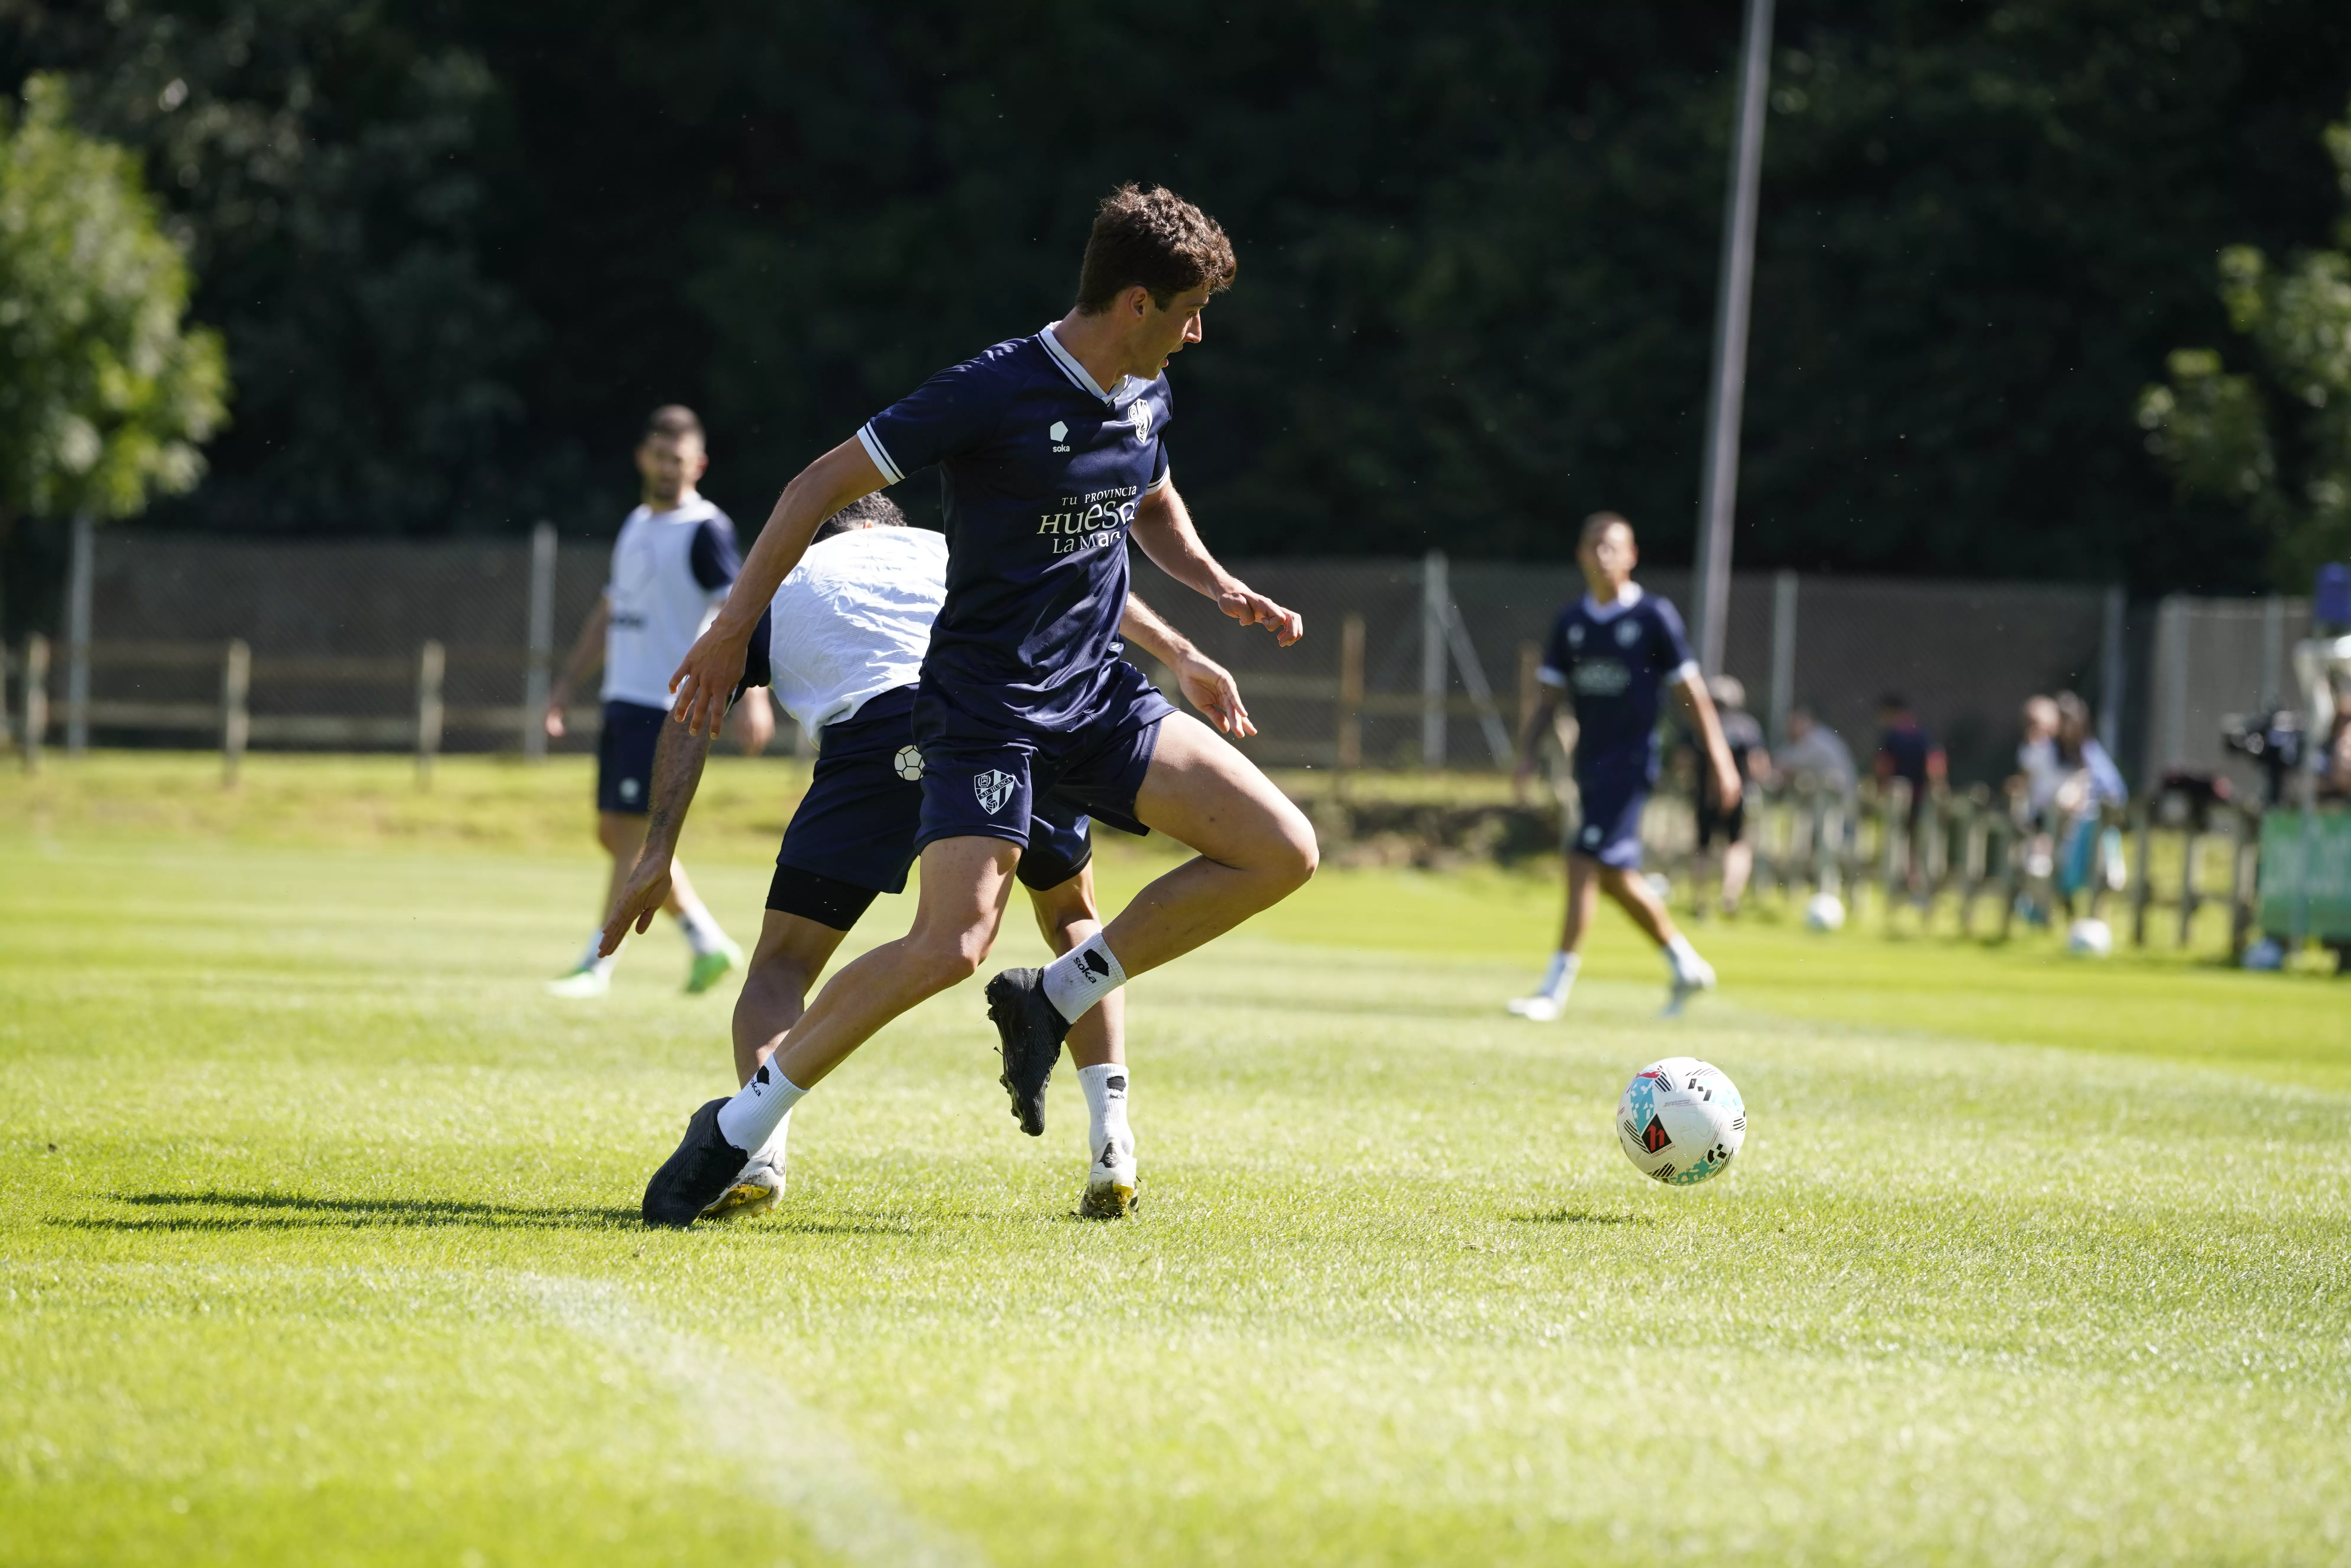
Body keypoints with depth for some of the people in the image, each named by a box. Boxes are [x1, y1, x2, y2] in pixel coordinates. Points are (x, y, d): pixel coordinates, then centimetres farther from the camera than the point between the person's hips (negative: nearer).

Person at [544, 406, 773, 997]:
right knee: (614, 833, 10)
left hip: (668, 706, -9)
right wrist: (567, 686, 21)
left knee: (633, 834, -9)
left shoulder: (706, 531, -9)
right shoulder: (635, 526, 17)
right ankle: (708, 944, 18)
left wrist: (753, 698, -26)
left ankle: (597, 965, -5)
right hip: (623, 702, 9)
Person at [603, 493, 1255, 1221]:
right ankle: (1112, 1154, 14)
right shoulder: (932, 547, 36)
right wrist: (1180, 655, 23)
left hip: (878, 736, -2)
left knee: (783, 964, 10)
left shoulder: (769, 590, 32)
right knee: (1072, 917, 27)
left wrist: (659, 853, 15)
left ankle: (759, 1151, -16)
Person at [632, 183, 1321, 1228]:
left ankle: (1053, 1001, 6)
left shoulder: (1146, 399, 7)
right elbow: (824, 484, -12)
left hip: (1098, 698, 8)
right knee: (950, 947, -23)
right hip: (986, 703, -8)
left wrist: (1221, 589, 12)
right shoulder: (996, 394, -17)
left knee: (1283, 853, -4)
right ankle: (743, 1124, -8)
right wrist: (734, 627, -12)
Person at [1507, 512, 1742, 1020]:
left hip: (1631, 761, -6)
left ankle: (1556, 990, -16)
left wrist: (1720, 762, -3)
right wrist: (1529, 750, -2)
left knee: (1585, 863, -16)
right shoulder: (1572, 622, 10)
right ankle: (1686, 965, 29)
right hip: (1591, 763, 6)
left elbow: (1691, 692, -2)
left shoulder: (1654, 617, -5)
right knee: (1616, 875, 11)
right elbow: (1551, 695, 12)